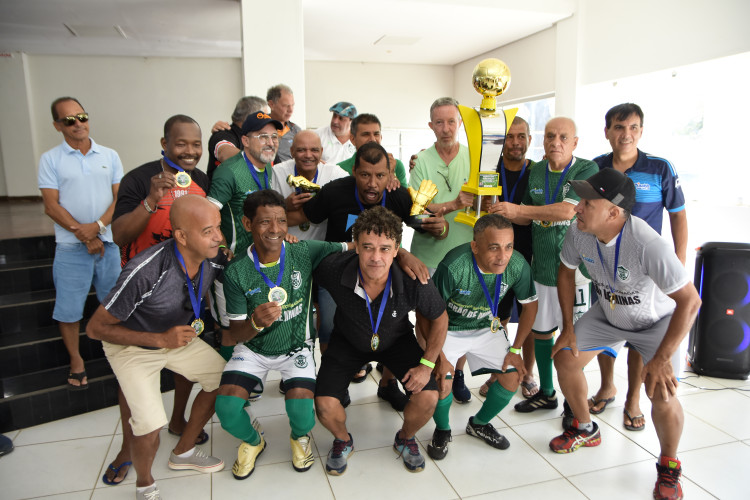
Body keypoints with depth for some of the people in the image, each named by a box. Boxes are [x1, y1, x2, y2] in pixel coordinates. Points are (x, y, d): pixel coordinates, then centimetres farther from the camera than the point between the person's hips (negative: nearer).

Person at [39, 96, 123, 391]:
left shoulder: (109, 156, 7)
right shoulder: (50, 160, 2)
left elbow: (120, 197, 2)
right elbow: (51, 206, -4)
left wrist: (97, 226, -13)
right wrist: (83, 235, -13)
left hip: (109, 242, 2)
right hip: (71, 248, -1)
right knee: (68, 308, 5)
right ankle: (76, 361, 23)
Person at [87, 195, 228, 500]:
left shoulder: (213, 259, -20)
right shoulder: (145, 272, -37)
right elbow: (96, 328, -24)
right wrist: (160, 340, -33)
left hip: (179, 335, 6)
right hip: (132, 345, -6)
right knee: (150, 427, -18)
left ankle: (183, 453, 27)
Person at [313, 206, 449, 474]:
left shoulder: (413, 282, -32)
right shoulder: (334, 270, -32)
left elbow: (439, 318, -11)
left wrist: (427, 364, -11)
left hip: (396, 341, 0)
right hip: (349, 342, 0)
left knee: (428, 398, -17)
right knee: (325, 405, -18)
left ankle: (405, 438, 20)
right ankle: (343, 440, 21)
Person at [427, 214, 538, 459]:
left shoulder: (518, 265, -23)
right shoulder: (454, 266, -36)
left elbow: (530, 305, -4)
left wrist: (515, 349, -3)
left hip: (486, 328, 4)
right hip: (448, 329, -4)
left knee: (512, 377, -3)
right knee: (441, 382, -20)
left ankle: (479, 424, 26)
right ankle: (442, 430, 14)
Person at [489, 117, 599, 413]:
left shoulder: (587, 170, -10)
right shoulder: (536, 171, 9)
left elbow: (567, 210, -24)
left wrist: (518, 209, -23)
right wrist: (502, 212, -2)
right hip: (541, 266, 6)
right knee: (540, 329, 14)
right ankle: (546, 393, 33)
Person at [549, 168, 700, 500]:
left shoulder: (648, 245, -39)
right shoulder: (579, 233, -22)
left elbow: (690, 301, -33)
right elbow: (566, 273, -3)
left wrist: (662, 358, -32)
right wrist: (568, 327, -4)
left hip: (658, 320, -5)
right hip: (608, 313, 5)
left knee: (661, 392, -19)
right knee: (565, 358, -3)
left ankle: (669, 466, 13)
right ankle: (585, 430, 24)